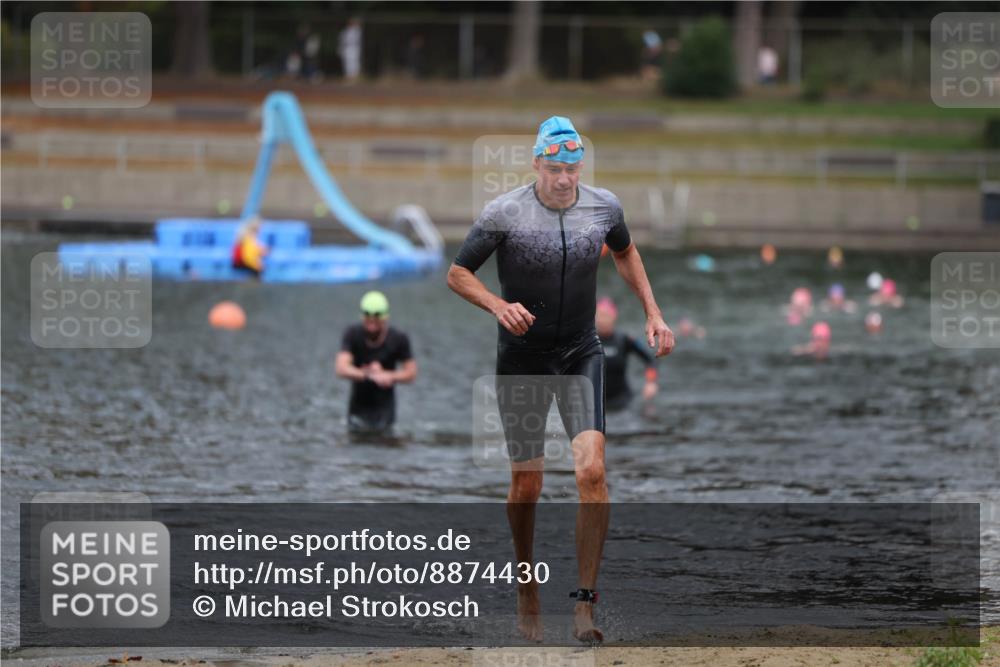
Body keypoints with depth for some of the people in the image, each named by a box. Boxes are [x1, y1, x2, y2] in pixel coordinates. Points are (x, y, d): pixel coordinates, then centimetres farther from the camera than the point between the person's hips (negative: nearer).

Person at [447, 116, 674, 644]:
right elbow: (457, 273, -4)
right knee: (526, 484, 4)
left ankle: (584, 602, -12)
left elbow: (624, 252, 18)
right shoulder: (504, 213, -13)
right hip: (522, 357, -1)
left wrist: (653, 313, 13)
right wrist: (498, 305, -22)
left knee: (591, 471, -16)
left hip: (582, 356, 1)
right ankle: (527, 594, 26)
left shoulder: (603, 207, -4)